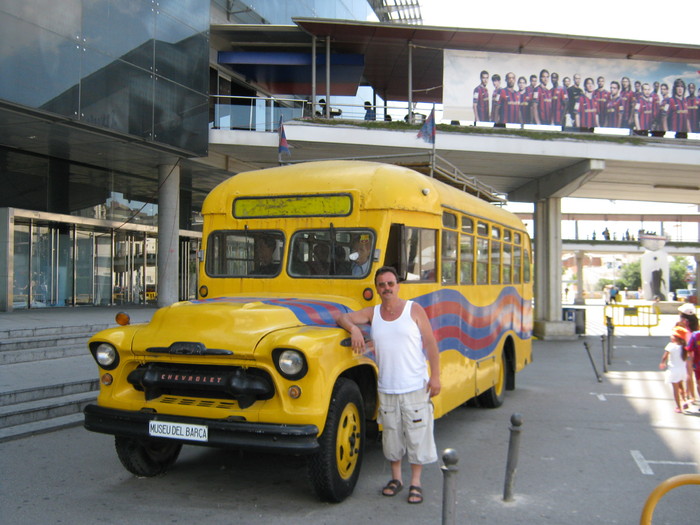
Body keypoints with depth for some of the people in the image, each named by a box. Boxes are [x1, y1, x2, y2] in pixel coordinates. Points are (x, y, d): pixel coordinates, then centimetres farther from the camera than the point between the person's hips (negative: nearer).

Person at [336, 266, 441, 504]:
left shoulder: (414, 310, -3)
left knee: (417, 435, 2)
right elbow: (342, 317, 2)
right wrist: (353, 328, -21)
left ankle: (416, 483, 14)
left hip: (415, 388, -3)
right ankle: (396, 478, 28)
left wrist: (435, 376, -10)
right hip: (387, 389, 3)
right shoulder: (372, 313, 5)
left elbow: (430, 344, -4)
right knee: (391, 435, 13)